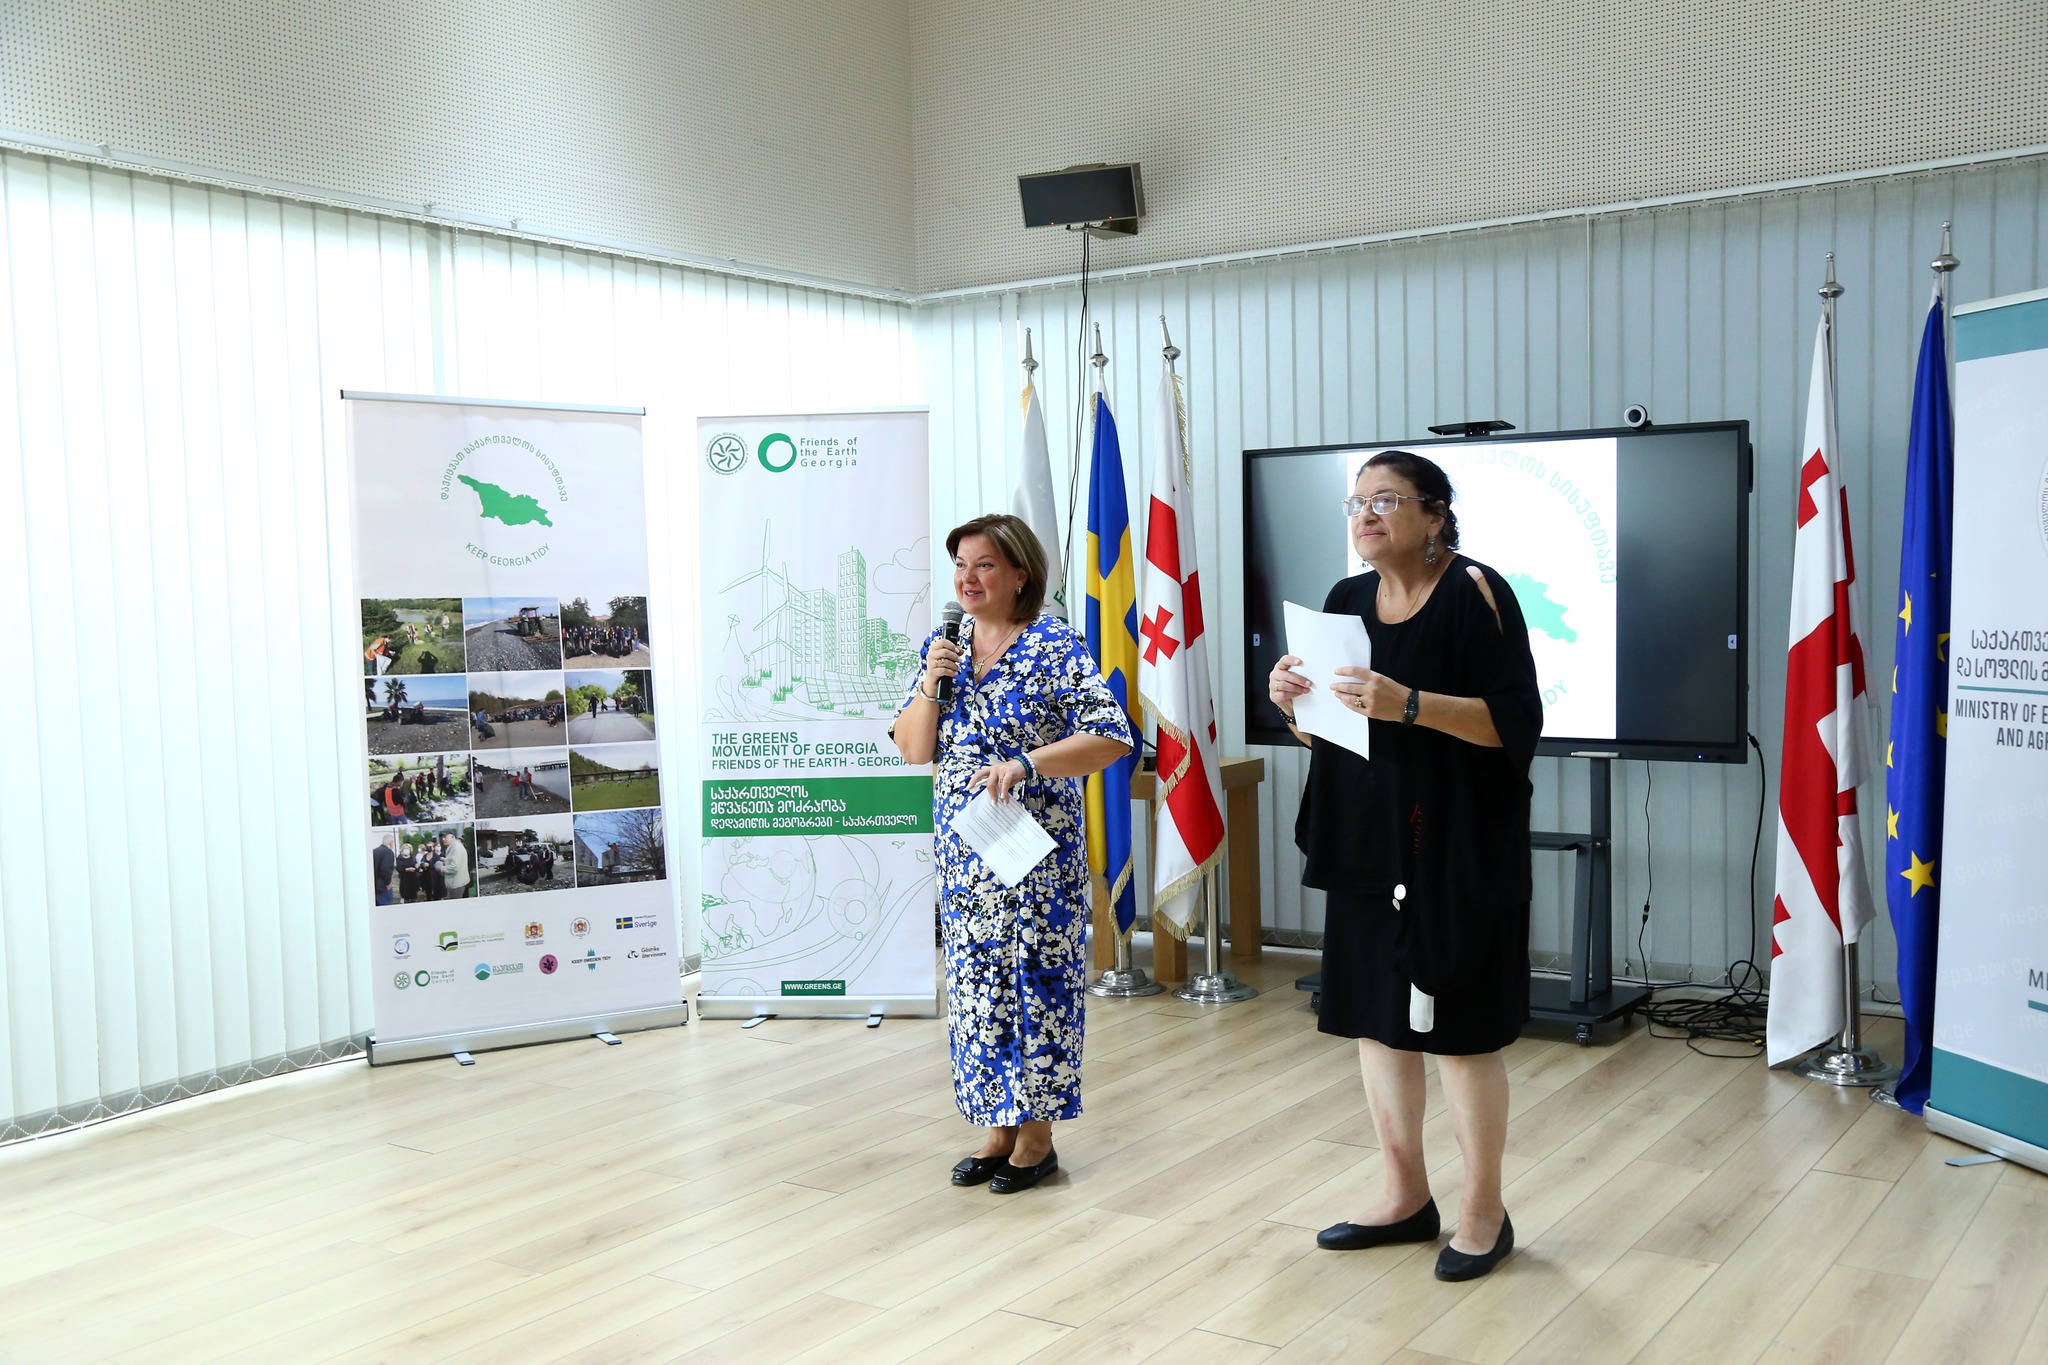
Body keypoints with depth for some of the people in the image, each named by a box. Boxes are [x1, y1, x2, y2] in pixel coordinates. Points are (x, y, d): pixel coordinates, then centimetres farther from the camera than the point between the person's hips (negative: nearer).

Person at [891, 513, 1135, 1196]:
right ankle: (997, 1128, 23)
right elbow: (912, 749, 6)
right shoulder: (943, 647, 9)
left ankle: (1036, 1134, 14)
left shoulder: (1055, 646, -9)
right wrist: (933, 682, -10)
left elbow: (1112, 736, -16)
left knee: (1036, 980, 1)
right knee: (975, 981, 10)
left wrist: (1024, 763, -25)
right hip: (962, 848, 6)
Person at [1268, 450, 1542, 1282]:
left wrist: (1408, 703, -27)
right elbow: (1320, 731, 16)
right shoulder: (1346, 601, 10)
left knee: (1458, 1028, 0)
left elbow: (1517, 721, -16)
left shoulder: (1474, 592, -8)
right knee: (1375, 1018, 10)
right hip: (1367, 841, 6)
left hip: (1456, 847, -6)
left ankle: (1484, 1212, 16)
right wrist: (1292, 700, -6)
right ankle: (1405, 1197, 25)